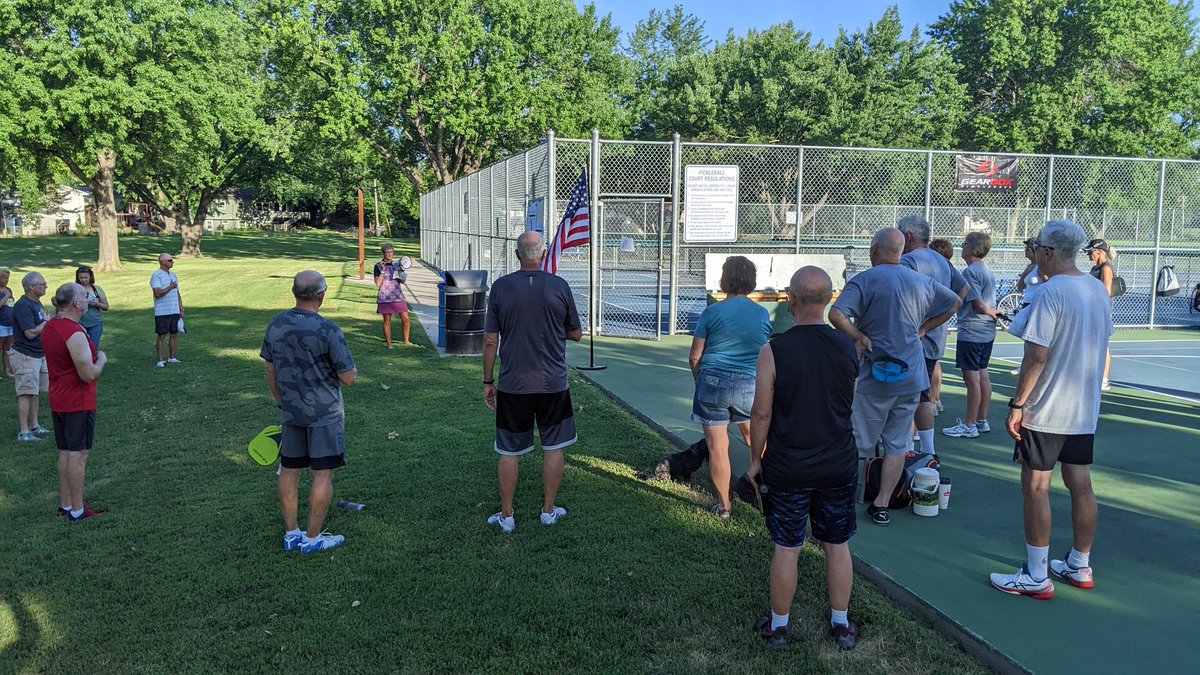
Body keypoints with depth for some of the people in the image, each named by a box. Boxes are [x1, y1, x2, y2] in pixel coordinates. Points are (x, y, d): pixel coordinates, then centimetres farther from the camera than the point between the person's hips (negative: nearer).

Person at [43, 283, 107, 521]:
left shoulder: (50, 327, 7)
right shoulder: (75, 334, -23)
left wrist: (92, 356, 11)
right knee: (78, 454, -1)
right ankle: (77, 510, 7)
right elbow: (89, 374, -24)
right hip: (78, 403, -9)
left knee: (65, 452, 16)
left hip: (58, 401, 9)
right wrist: (101, 359, -6)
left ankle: (65, 504, 26)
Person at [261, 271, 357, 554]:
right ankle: (312, 538, 12)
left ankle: (291, 534, 23)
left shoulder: (276, 325, 0)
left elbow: (269, 370, 10)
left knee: (290, 471, 14)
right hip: (325, 414, -6)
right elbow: (348, 378, -18)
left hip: (291, 413, 6)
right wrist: (351, 368, 5)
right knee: (323, 474, 4)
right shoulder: (327, 330, -20)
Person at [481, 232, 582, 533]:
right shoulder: (559, 286, -6)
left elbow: (490, 341, -3)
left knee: (509, 451, 10)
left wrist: (488, 381, 6)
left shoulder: (500, 287, -5)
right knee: (553, 447, 14)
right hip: (553, 384, 0)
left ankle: (506, 516, 19)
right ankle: (549, 511, 23)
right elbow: (576, 334, 3)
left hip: (512, 385, 0)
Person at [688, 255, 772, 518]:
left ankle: (724, 506, 14)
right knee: (755, 437, 25)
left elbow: (694, 357, -2)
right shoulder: (763, 314, 2)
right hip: (750, 385, 3)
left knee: (717, 446, 5)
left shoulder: (712, 312, -6)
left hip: (714, 382, -3)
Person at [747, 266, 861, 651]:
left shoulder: (773, 352, -16)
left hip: (787, 469, -3)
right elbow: (848, 406, 9)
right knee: (837, 546, 16)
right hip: (839, 466, 3)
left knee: (786, 549, 10)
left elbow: (761, 413, -12)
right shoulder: (848, 348, -5)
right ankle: (841, 624, 30)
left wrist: (755, 459, 2)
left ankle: (778, 625, 26)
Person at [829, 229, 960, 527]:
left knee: (859, 444, 7)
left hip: (876, 378, -4)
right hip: (912, 378, 4)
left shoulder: (864, 280, -11)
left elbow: (836, 315, -26)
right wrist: (923, 329, 17)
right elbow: (955, 303, 23)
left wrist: (859, 337, -12)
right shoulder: (921, 281, 7)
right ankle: (881, 505, 15)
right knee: (897, 444, 10)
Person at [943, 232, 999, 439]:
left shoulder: (970, 271, -15)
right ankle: (982, 421, 22)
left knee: (972, 377, -5)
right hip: (987, 331, 10)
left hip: (971, 332, -10)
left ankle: (969, 426, 0)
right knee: (983, 375, 14)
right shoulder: (987, 271, 15)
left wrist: (991, 313, -4)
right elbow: (983, 302, 15)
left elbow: (978, 304, -19)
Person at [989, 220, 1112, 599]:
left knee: (1036, 488, 0)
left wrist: (1017, 404, -15)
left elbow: (1037, 357, -21)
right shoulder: (1098, 289, 8)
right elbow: (1102, 344, 17)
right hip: (1085, 410, 8)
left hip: (1046, 410, -8)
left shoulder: (1051, 292, -18)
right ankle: (1079, 567, 27)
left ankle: (1036, 578, 7)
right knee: (1080, 485, 15)